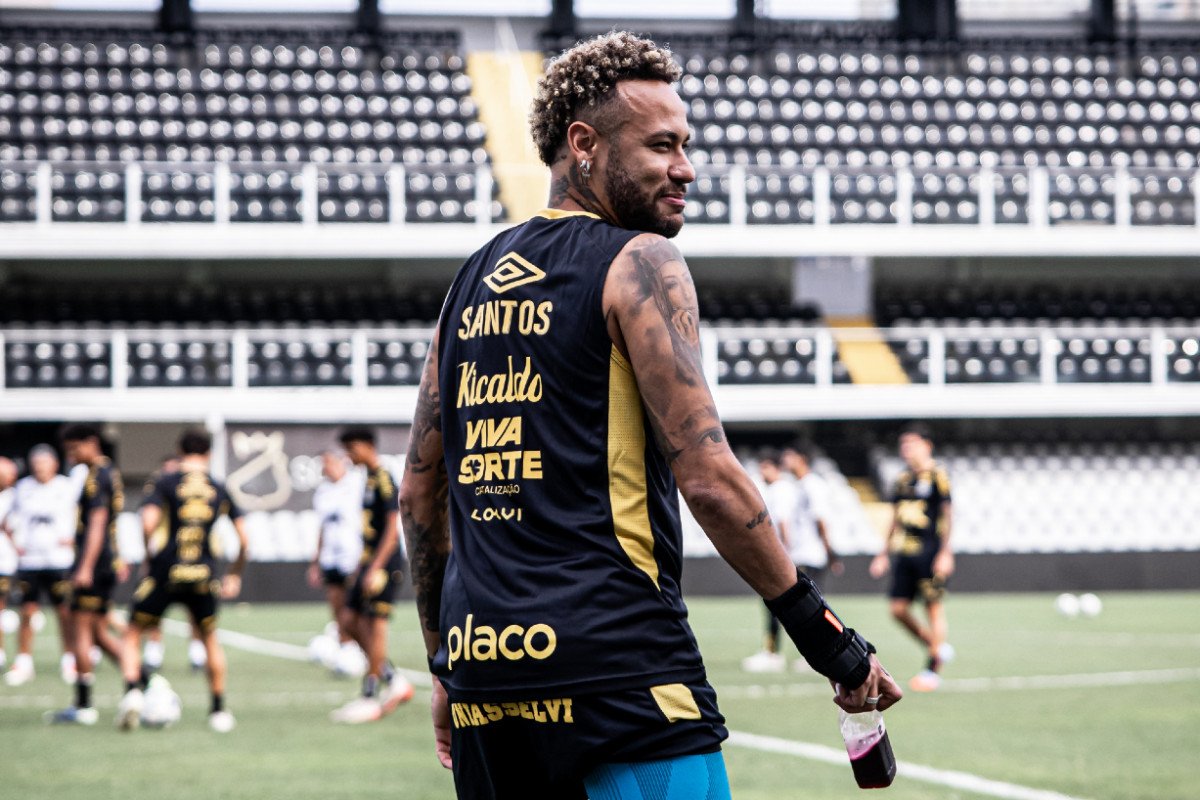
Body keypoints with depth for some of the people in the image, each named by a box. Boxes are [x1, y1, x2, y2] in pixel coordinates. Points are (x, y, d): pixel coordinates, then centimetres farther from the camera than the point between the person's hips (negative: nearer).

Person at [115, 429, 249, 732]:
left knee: (132, 635, 11)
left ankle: (133, 690, -14)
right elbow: (243, 538, 10)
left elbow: (148, 523, -14)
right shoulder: (220, 490, 10)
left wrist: (149, 557, 3)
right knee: (210, 639, 22)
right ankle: (219, 710, 23)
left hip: (166, 573, -2)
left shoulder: (165, 483, 1)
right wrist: (235, 575, 23)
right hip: (203, 576, 2)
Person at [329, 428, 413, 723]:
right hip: (370, 562, 10)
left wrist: (376, 568, -22)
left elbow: (392, 528, -18)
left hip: (385, 563, -10)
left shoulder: (384, 480, -13)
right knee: (352, 621, 9)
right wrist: (361, 566, 23)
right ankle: (394, 681, 16)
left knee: (374, 624, -7)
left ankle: (370, 698, -4)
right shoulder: (369, 480, 15)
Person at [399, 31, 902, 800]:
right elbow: (707, 477, -12)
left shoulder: (474, 279, 17)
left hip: (482, 655, 8)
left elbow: (421, 492, 20)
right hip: (617, 664, -7)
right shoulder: (639, 265, -4)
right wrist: (826, 634, -7)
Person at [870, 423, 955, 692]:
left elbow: (946, 514, -8)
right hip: (904, 552, 7)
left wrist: (946, 552, -14)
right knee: (898, 608, 3)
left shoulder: (937, 475, -5)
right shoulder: (902, 480, 15)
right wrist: (884, 554, 20)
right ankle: (937, 647, 21)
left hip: (930, 552, -7)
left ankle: (933, 670, 1)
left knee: (934, 607, -4)